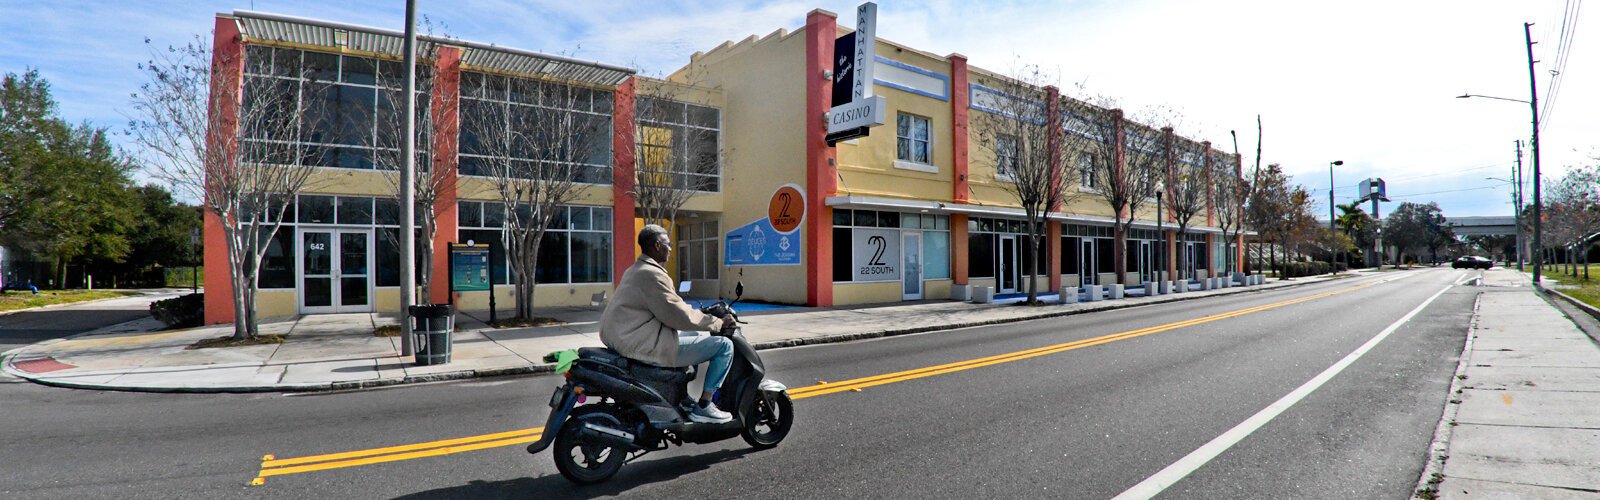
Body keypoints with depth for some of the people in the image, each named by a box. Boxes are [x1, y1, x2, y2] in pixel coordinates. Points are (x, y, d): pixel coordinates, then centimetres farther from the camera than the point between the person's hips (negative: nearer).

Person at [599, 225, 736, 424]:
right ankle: (703, 407, -1)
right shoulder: (651, 274, -17)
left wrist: (704, 314, 22)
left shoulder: (635, 270, 16)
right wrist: (717, 322, -7)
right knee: (724, 345, -9)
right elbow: (679, 316, -19)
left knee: (696, 336, 32)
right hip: (647, 347, -11)